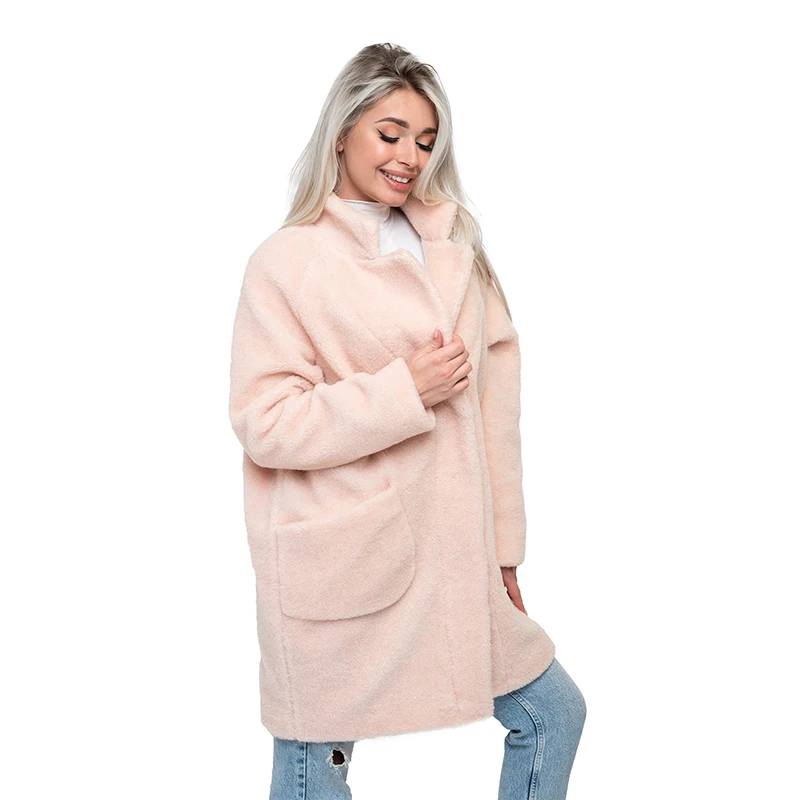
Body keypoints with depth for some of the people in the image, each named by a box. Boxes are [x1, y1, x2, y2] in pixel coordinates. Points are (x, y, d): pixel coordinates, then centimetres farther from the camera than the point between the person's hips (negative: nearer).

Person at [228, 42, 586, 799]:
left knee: (553, 713, 12)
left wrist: (501, 549, 8)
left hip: (451, 558, 5)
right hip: (339, 566, -5)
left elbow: (492, 404, 8)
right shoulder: (286, 261, -7)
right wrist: (405, 390, -18)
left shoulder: (455, 247, 8)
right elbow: (264, 424, -13)